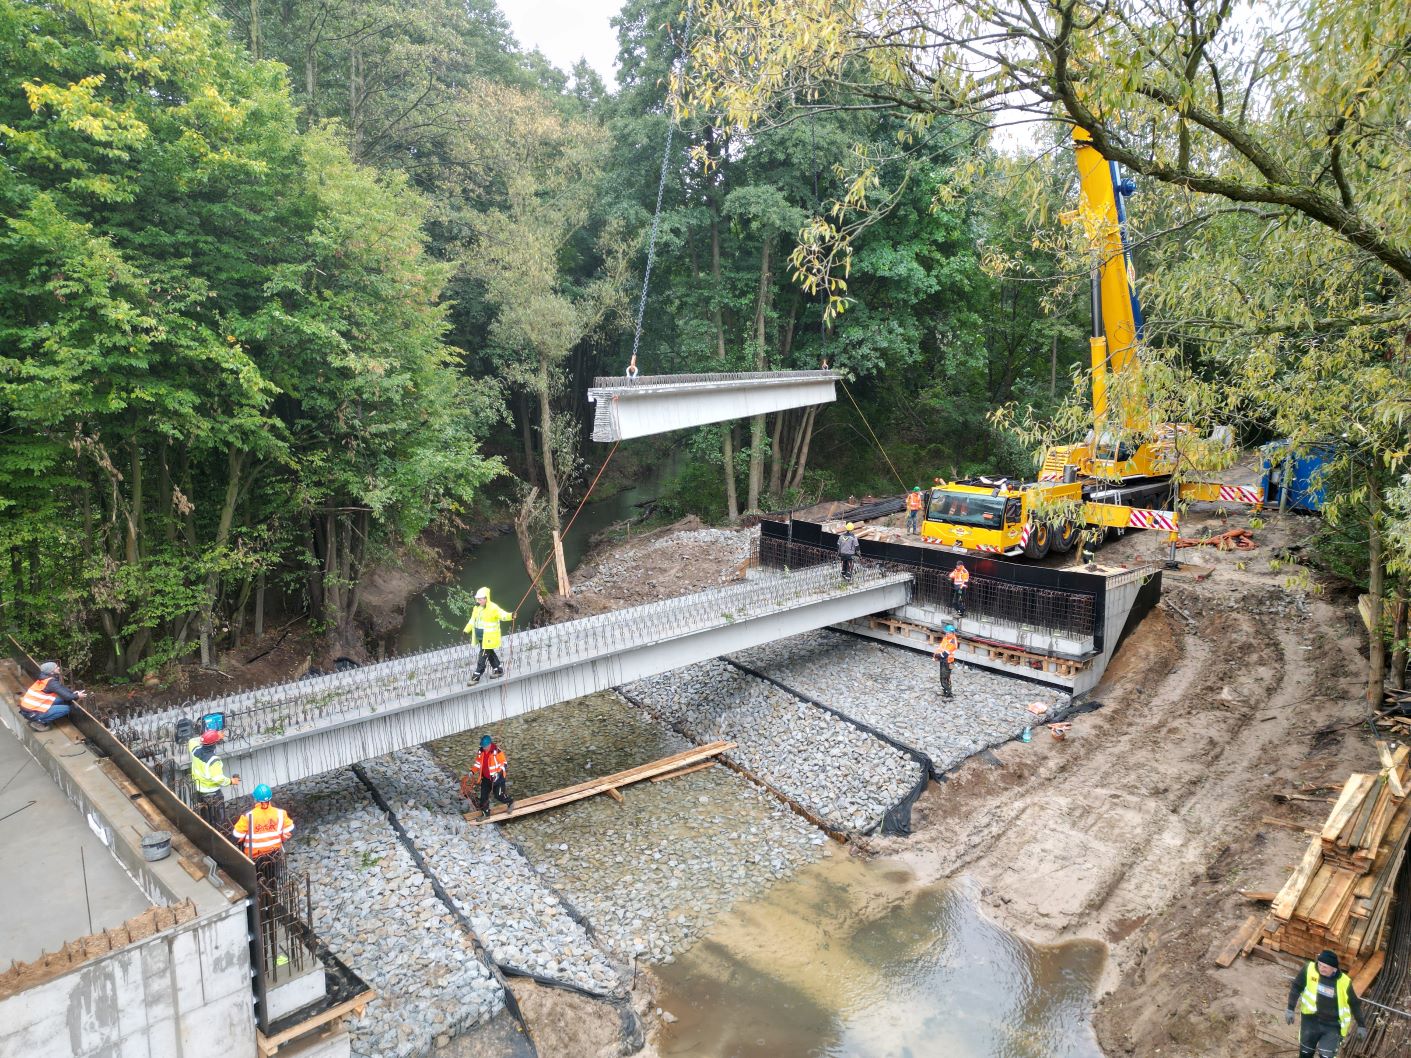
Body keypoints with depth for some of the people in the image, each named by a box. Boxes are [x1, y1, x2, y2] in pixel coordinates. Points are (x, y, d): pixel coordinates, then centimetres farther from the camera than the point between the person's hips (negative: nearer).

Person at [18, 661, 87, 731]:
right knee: (66, 708, -10)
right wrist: (77, 697, -1)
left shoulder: (45, 678, 7)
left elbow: (62, 689, 17)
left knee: (62, 699, 9)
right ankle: (39, 722, -6)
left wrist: (73, 693, 4)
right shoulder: (51, 682, -20)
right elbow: (66, 696, -19)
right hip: (32, 713, -9)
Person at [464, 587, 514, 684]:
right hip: (480, 637, 8)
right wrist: (467, 630, 24)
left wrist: (510, 616, -51)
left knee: (483, 656, -4)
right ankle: (498, 669, 34)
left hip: (489, 638, -8)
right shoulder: (477, 608, 7)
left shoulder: (493, 608, -17)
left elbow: (502, 615, -31)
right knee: (490, 654, 19)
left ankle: (477, 676, 1)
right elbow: (472, 620, 21)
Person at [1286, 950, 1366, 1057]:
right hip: (1311, 1021, 1)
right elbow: (1296, 987, -5)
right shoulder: (1309, 969, -14)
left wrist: (1360, 1025, 9)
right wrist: (1290, 1009, -8)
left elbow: (1355, 1004, 5)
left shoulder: (1344, 982, -12)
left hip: (1333, 1027, -1)